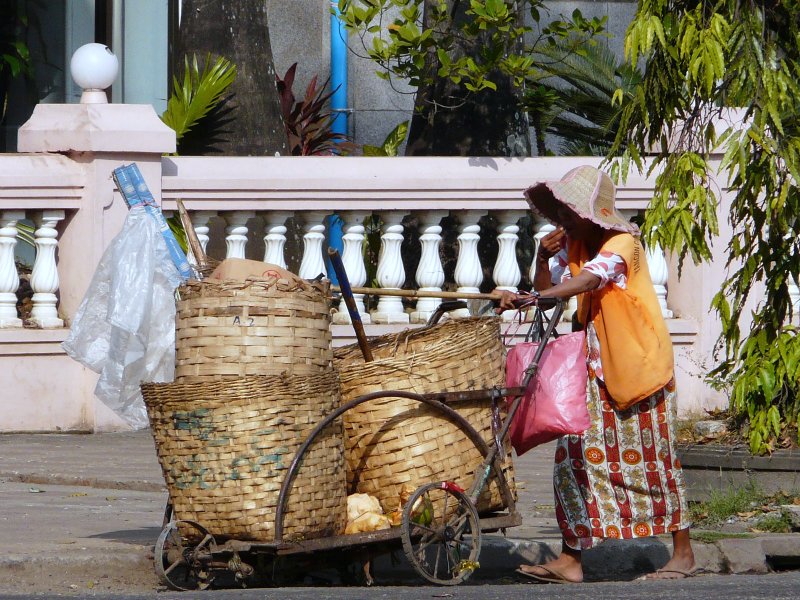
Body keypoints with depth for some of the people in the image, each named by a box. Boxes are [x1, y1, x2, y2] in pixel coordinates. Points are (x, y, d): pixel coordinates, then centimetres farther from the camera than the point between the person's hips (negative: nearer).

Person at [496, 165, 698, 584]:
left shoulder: (622, 243, -17)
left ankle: (683, 553, 13)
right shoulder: (573, 245, 6)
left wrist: (530, 297, -46)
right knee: (575, 454, -3)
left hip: (639, 363, -7)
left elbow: (589, 280, -34)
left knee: (652, 458, 0)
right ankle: (570, 559, -3)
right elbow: (549, 288, 6)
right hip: (596, 367, 7)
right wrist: (543, 256, -13)